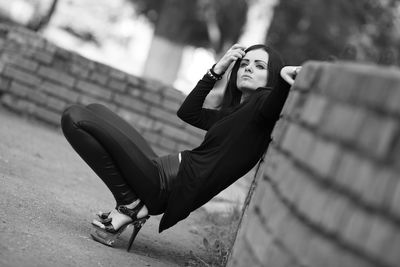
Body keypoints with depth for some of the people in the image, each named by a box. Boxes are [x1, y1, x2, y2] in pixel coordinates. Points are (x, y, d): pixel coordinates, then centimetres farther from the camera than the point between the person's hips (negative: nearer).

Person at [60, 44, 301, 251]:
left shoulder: (264, 104, -7)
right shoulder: (233, 111, 19)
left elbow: (274, 107, -31)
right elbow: (188, 112, 25)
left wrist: (284, 75, -50)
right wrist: (217, 70, 20)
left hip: (166, 184, -9)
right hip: (164, 171, 9)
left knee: (75, 118, -11)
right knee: (95, 111, 21)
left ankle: (129, 206, -6)